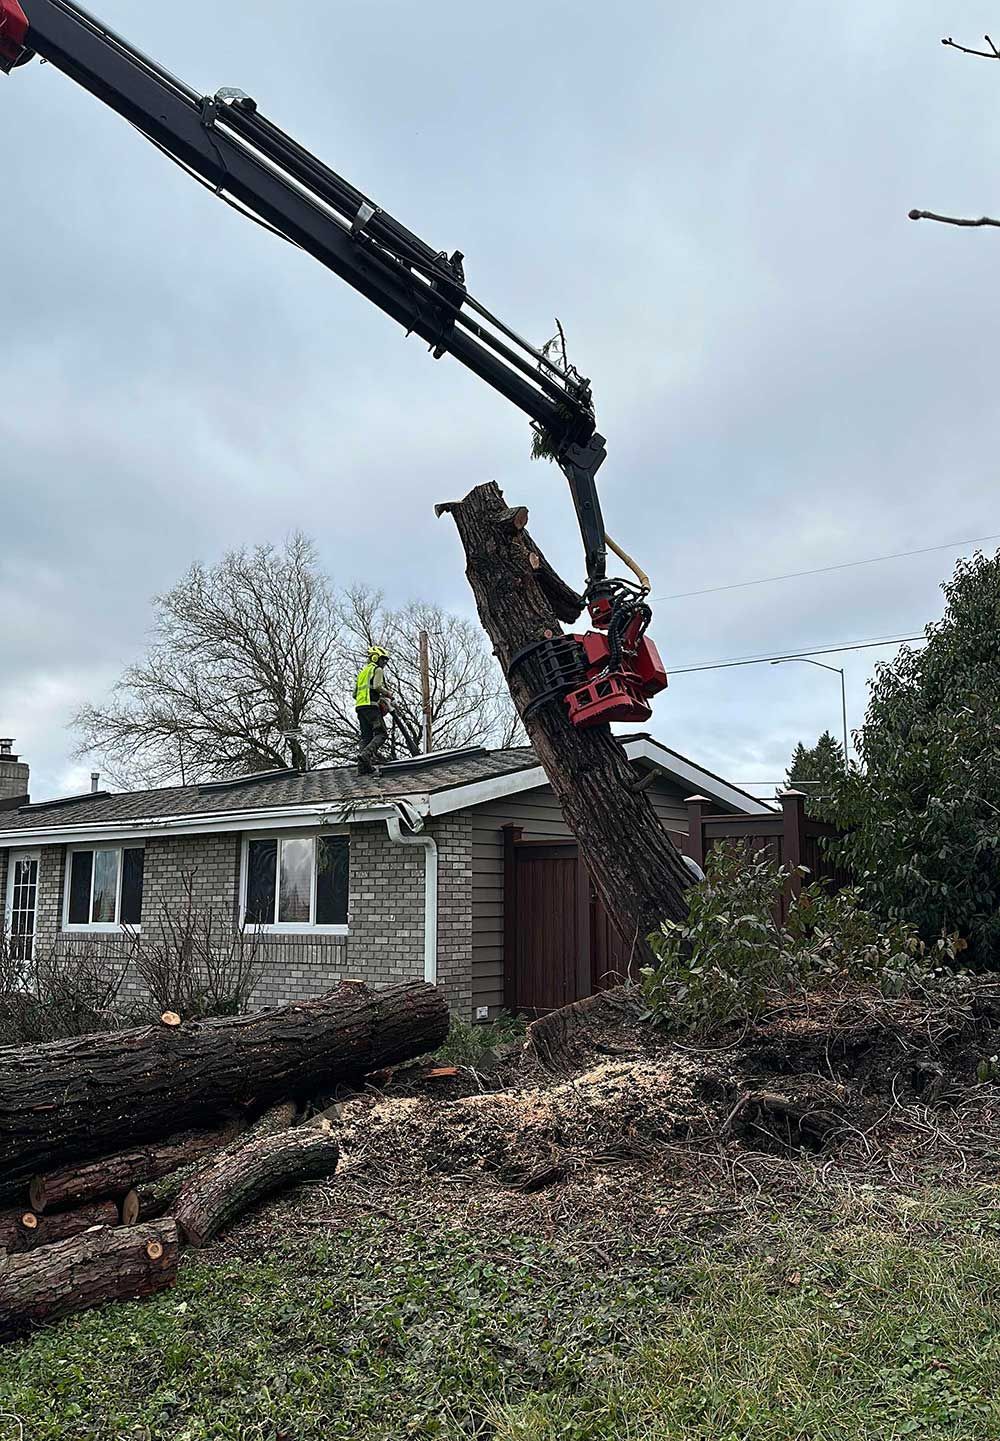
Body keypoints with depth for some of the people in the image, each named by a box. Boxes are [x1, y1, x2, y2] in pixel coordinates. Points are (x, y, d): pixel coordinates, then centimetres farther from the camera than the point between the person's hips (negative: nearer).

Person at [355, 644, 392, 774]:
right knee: (381, 734, -8)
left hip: (359, 706, 8)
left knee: (366, 736, 8)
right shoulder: (378, 669, 3)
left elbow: (355, 694, 25)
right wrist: (388, 693, 0)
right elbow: (377, 686, -15)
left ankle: (363, 768, 1)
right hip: (371, 706, -8)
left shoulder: (362, 671, 29)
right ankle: (366, 754, -30)